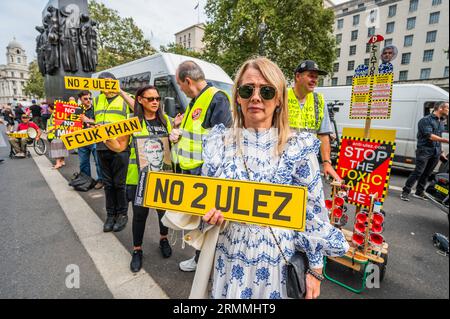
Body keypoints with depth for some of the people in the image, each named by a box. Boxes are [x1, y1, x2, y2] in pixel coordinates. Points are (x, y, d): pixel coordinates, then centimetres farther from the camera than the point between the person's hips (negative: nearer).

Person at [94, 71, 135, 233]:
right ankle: (110, 214, 24)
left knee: (119, 183, 1)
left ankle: (122, 214, 17)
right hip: (102, 147, 5)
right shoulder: (97, 100, 19)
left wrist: (121, 92, -19)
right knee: (108, 183, 12)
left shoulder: (124, 98, 3)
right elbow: (96, 121, 26)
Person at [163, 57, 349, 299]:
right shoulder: (220, 142, -5)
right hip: (227, 257, 3)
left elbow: (312, 211, -5)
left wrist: (315, 269, -1)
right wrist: (208, 211, -18)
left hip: (277, 259, -2)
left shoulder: (298, 147, -11)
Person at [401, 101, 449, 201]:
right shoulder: (426, 120, -6)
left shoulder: (441, 121, 18)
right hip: (425, 150, -7)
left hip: (435, 152, 7)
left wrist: (441, 152, 21)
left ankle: (419, 192, 19)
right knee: (418, 172, -12)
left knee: (427, 173, 9)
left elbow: (438, 138, 24)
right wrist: (445, 140, -25)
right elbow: (429, 136, -16)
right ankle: (405, 192, -8)